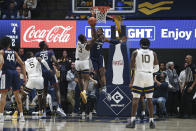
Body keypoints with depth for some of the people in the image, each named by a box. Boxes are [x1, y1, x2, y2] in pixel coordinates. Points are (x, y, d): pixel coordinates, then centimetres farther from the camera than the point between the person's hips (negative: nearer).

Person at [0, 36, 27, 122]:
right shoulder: (14, 52, 17)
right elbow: (22, 64, 13)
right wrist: (25, 76, 16)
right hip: (15, 73, 4)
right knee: (17, 94, 13)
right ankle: (21, 116, 15)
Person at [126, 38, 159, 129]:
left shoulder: (136, 52, 4)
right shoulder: (153, 53, 10)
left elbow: (132, 68, 0)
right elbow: (157, 68, 9)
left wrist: (132, 81, 3)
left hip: (139, 76, -2)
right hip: (149, 77, 2)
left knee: (135, 98, -1)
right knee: (149, 99, 9)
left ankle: (133, 120, -10)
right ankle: (151, 121, 7)